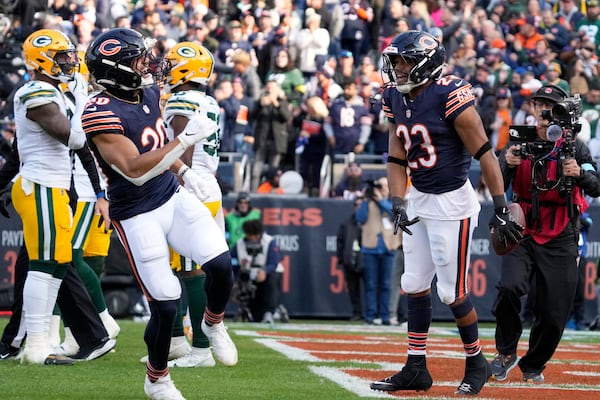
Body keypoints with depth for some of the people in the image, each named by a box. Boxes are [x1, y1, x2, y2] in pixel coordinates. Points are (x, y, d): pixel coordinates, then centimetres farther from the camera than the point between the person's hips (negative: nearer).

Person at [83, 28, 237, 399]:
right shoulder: (102, 113, -24)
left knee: (220, 264, -13)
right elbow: (135, 170, -30)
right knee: (166, 304, -4)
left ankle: (214, 323, 19)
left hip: (173, 198, 6)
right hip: (137, 216, -6)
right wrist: (186, 139, -33)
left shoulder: (150, 93, 2)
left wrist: (184, 170, 15)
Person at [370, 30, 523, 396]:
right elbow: (397, 158, 10)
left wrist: (502, 209, -17)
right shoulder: (396, 98, 4)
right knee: (415, 285, 10)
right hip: (419, 201, 8)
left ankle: (476, 363, 18)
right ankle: (416, 369, 18)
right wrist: (398, 205, -2)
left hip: (452, 204, -8)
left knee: (452, 292, -2)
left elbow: (485, 154, -17)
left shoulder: (450, 96, -19)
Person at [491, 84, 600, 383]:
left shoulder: (575, 148, 1)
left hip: (560, 241, 0)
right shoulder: (519, 144, 4)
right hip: (522, 234, 0)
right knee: (509, 287, -25)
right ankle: (506, 353, -4)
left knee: (554, 313, -1)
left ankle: (533, 365, 24)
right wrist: (508, 164, -24)